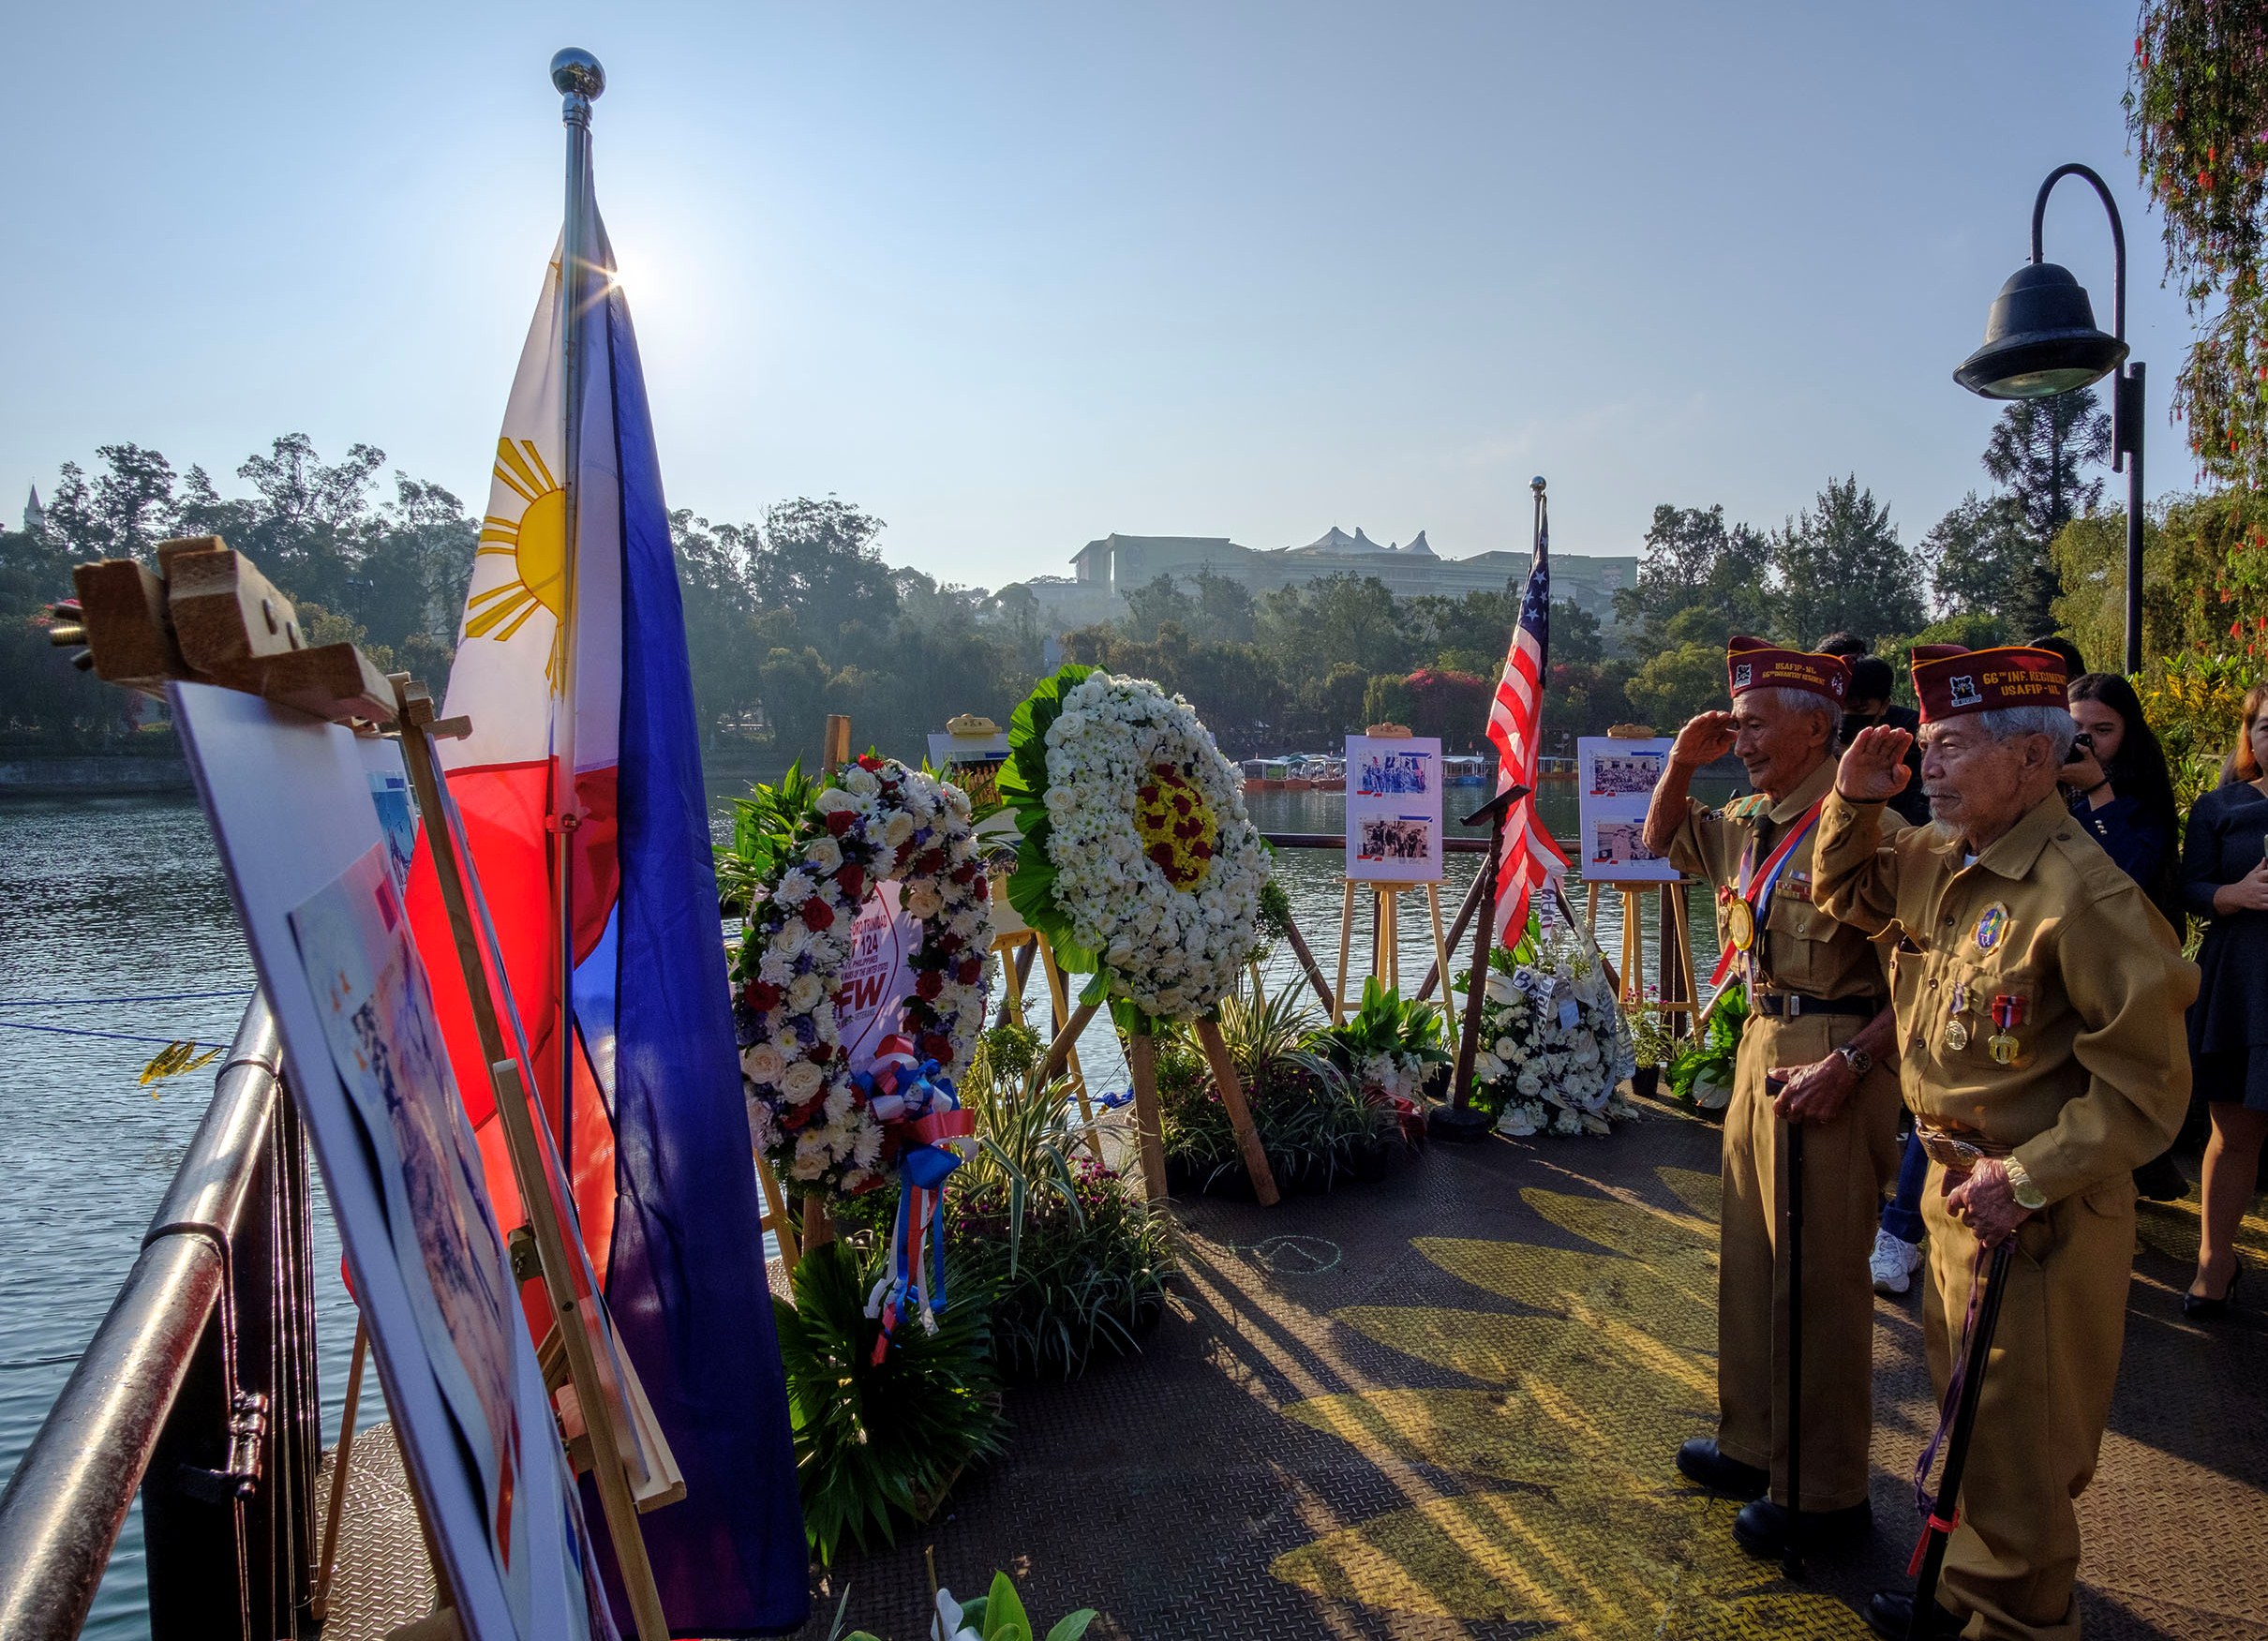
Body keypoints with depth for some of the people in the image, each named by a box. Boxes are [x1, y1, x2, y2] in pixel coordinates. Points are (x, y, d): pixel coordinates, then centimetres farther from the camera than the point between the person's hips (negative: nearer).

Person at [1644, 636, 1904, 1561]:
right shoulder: (1751, 821, 9)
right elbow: (1665, 842, 27)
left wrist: (1848, 1063, -24)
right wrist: (1680, 766, 10)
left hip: (1830, 1064, -9)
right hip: (1762, 1047, 9)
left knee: (1817, 1278, 1)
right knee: (1752, 1264, 18)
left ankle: (1825, 1494, 17)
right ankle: (1757, 1446, 35)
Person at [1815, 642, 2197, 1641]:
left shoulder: (2083, 894, -24)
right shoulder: (1937, 861, 2)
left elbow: (2145, 1086, -22)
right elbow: (1848, 894, 22)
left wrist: (2026, 1181, -23)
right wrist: (1853, 799, 5)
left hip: (2039, 1220, -8)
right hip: (1953, 1186, 8)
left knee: (2016, 1446, 8)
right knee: (1968, 1412, 24)